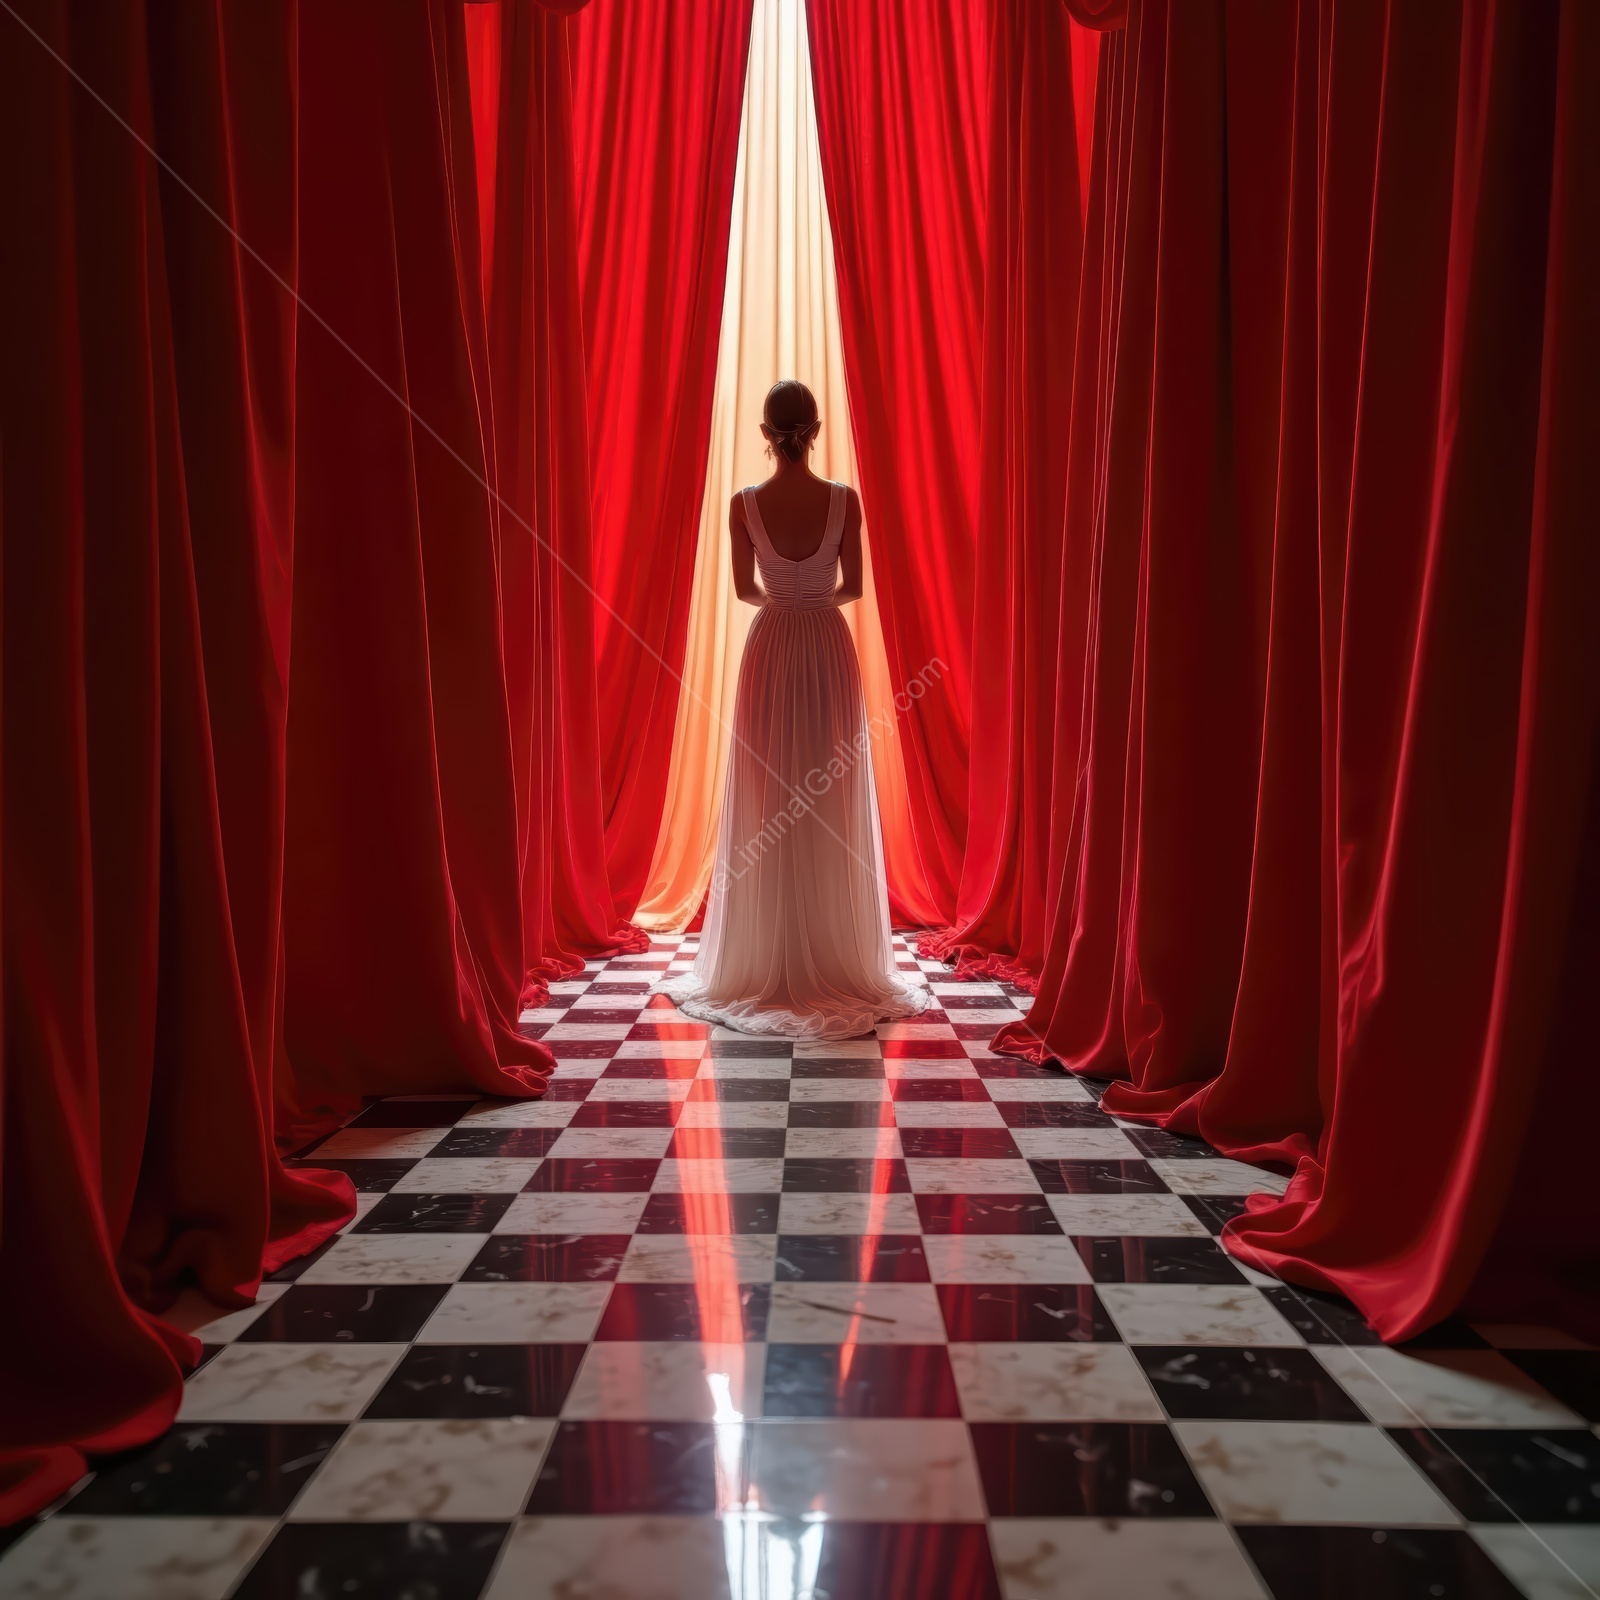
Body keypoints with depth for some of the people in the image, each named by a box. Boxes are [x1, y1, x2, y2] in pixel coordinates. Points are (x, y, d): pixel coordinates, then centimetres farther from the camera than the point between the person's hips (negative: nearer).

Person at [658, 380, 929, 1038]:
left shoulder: (744, 503, -6)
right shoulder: (844, 499, -6)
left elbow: (745, 589, 4)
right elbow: (852, 587, 2)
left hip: (770, 650, 0)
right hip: (829, 650, 0)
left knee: (767, 807, 7)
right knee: (835, 809, 6)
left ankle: (767, 965, 12)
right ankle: (838, 961, 13)